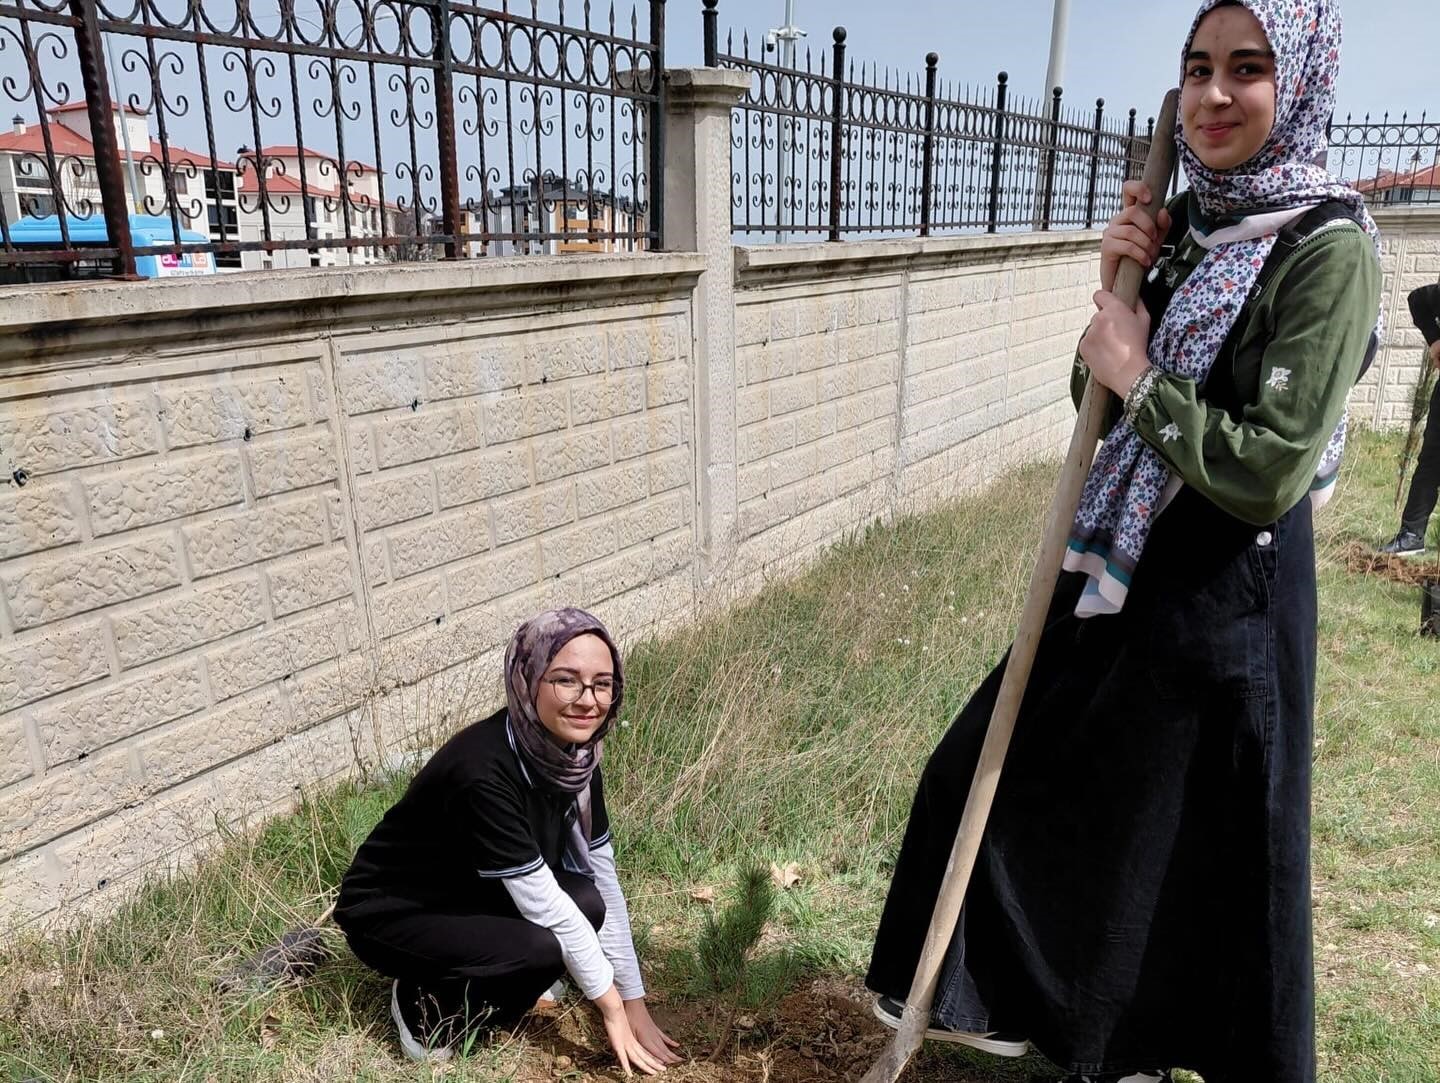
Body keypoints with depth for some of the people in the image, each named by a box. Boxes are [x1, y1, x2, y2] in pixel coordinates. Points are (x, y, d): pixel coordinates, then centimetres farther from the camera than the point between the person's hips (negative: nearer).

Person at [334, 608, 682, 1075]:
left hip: (471, 895, 7)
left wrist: (635, 1004, -4)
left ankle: (475, 989, 8)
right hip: (389, 915, -7)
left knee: (586, 905, -18)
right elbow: (543, 903, -29)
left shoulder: (573, 753, -13)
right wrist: (611, 1007, -17)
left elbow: (603, 879, -7)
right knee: (542, 947, -28)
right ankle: (427, 1008, 0)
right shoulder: (482, 771, -35)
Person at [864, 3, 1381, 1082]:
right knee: (993, 772, 19)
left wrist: (1140, 379, -15)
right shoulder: (1186, 223, 6)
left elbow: (1271, 474, -23)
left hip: (1224, 592, -8)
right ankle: (1007, 996, 44)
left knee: (1179, 846, 12)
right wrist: (1117, 293, -7)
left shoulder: (1328, 247, -16)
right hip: (1124, 562, 8)